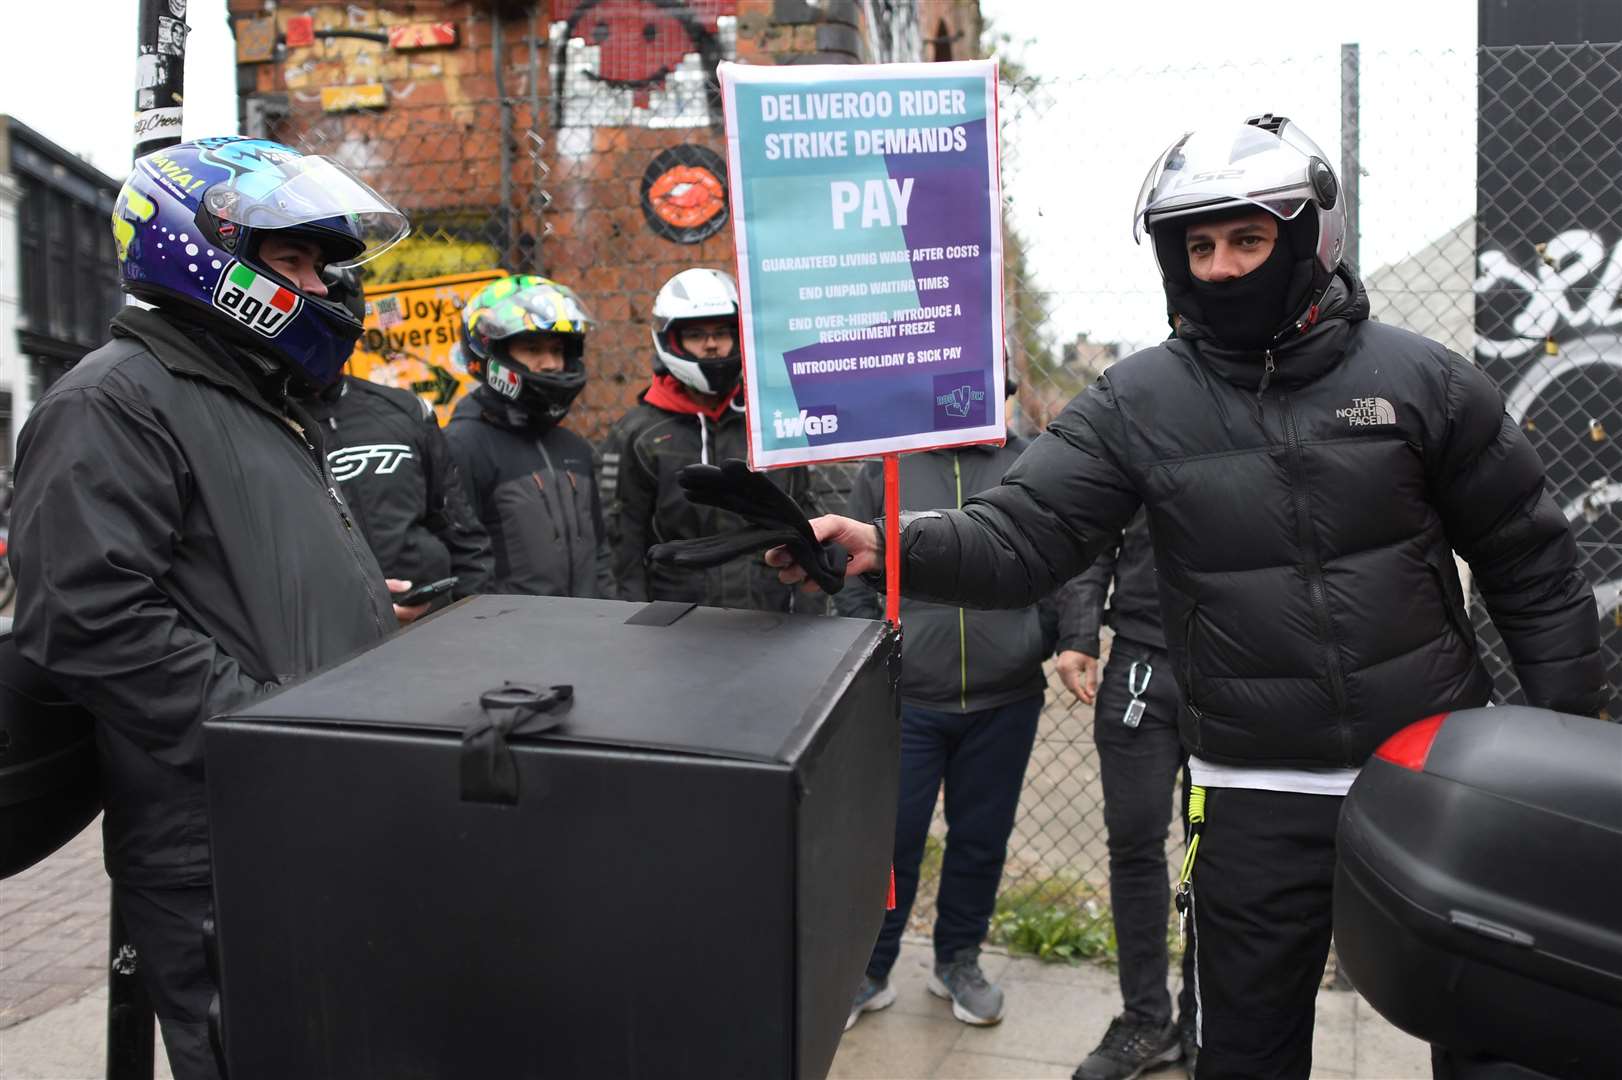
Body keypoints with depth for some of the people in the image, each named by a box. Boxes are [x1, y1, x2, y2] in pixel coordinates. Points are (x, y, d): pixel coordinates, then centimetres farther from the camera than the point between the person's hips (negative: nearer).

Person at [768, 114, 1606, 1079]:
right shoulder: (1139, 402, -7)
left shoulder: (1421, 380, -4)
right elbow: (1021, 538, -14)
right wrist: (891, 548, -31)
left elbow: (1531, 564, 2)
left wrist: (1571, 731, 2)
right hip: (1257, 795, 0)